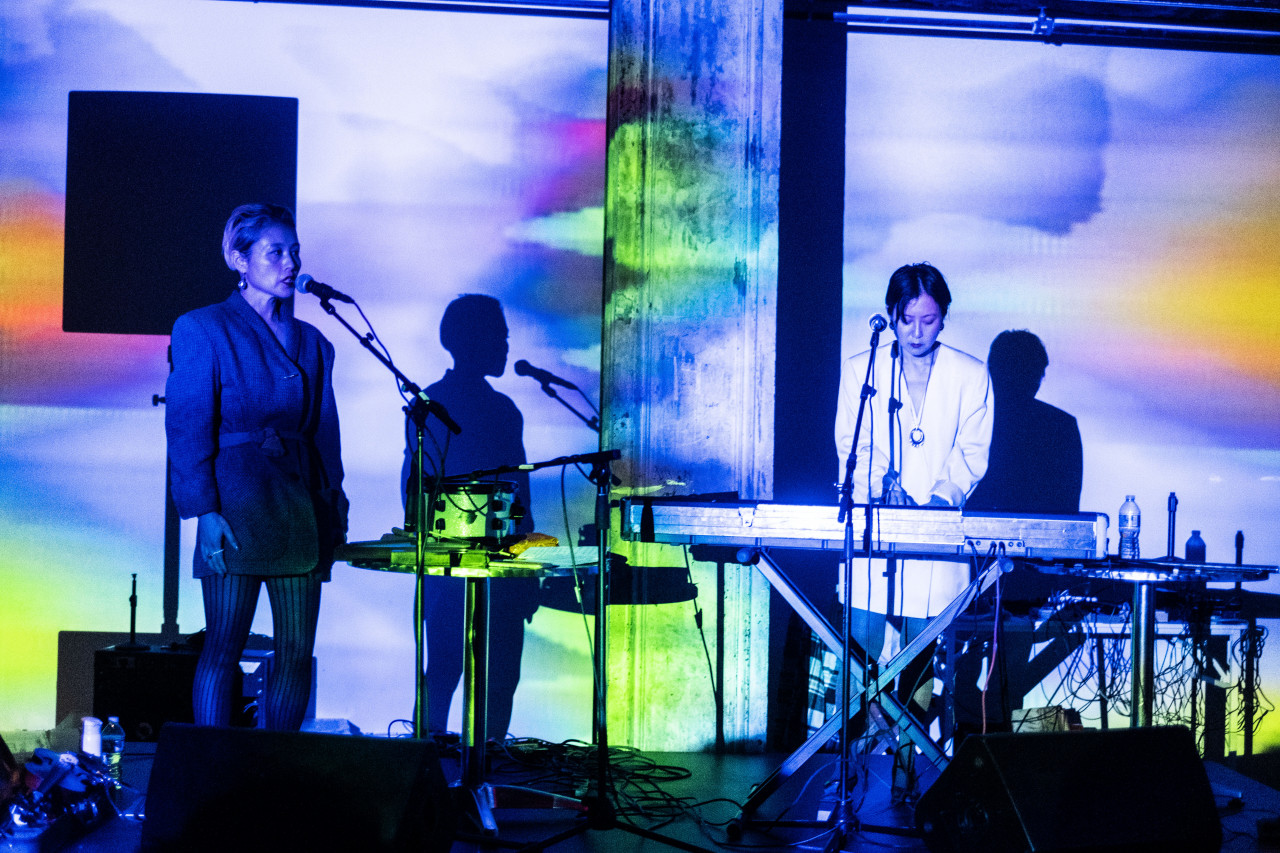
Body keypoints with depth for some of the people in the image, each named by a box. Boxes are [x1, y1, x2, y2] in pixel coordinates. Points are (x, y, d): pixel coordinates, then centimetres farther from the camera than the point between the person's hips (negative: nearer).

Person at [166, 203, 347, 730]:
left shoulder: (313, 342, 17)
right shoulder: (204, 330, 2)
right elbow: (187, 428, -4)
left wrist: (334, 514, 8)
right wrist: (203, 512, -14)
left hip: (302, 504, 5)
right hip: (237, 503, -5)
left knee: (297, 652, 2)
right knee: (224, 647, -3)